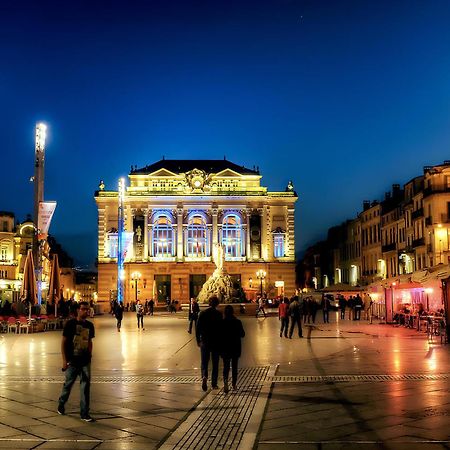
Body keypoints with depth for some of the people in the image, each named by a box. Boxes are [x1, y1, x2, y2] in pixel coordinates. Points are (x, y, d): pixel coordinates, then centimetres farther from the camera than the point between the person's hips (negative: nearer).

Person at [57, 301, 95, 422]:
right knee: (68, 384, 11)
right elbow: (63, 342, -7)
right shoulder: (70, 324, -8)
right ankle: (61, 404, 39)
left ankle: (84, 413, 6)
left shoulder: (90, 325, 6)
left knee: (85, 386, 1)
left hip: (85, 361, 3)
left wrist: (89, 356, 11)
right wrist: (64, 360, -11)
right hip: (72, 361, -3)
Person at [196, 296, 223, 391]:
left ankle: (204, 376, -18)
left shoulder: (202, 313, -3)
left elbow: (198, 328, -1)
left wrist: (198, 340, 8)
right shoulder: (219, 314, -9)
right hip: (216, 342, -1)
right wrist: (221, 341, 2)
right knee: (215, 363, 11)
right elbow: (221, 329, -9)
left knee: (204, 362, 9)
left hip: (205, 341, 1)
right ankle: (214, 384, 13)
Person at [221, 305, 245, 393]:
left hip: (225, 348, 0)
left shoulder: (222, 323, -9)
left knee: (226, 366, 6)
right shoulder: (237, 322, -9)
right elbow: (242, 334, -1)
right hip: (236, 348, 0)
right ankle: (234, 384, 23)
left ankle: (225, 381, -19)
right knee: (234, 366, 15)